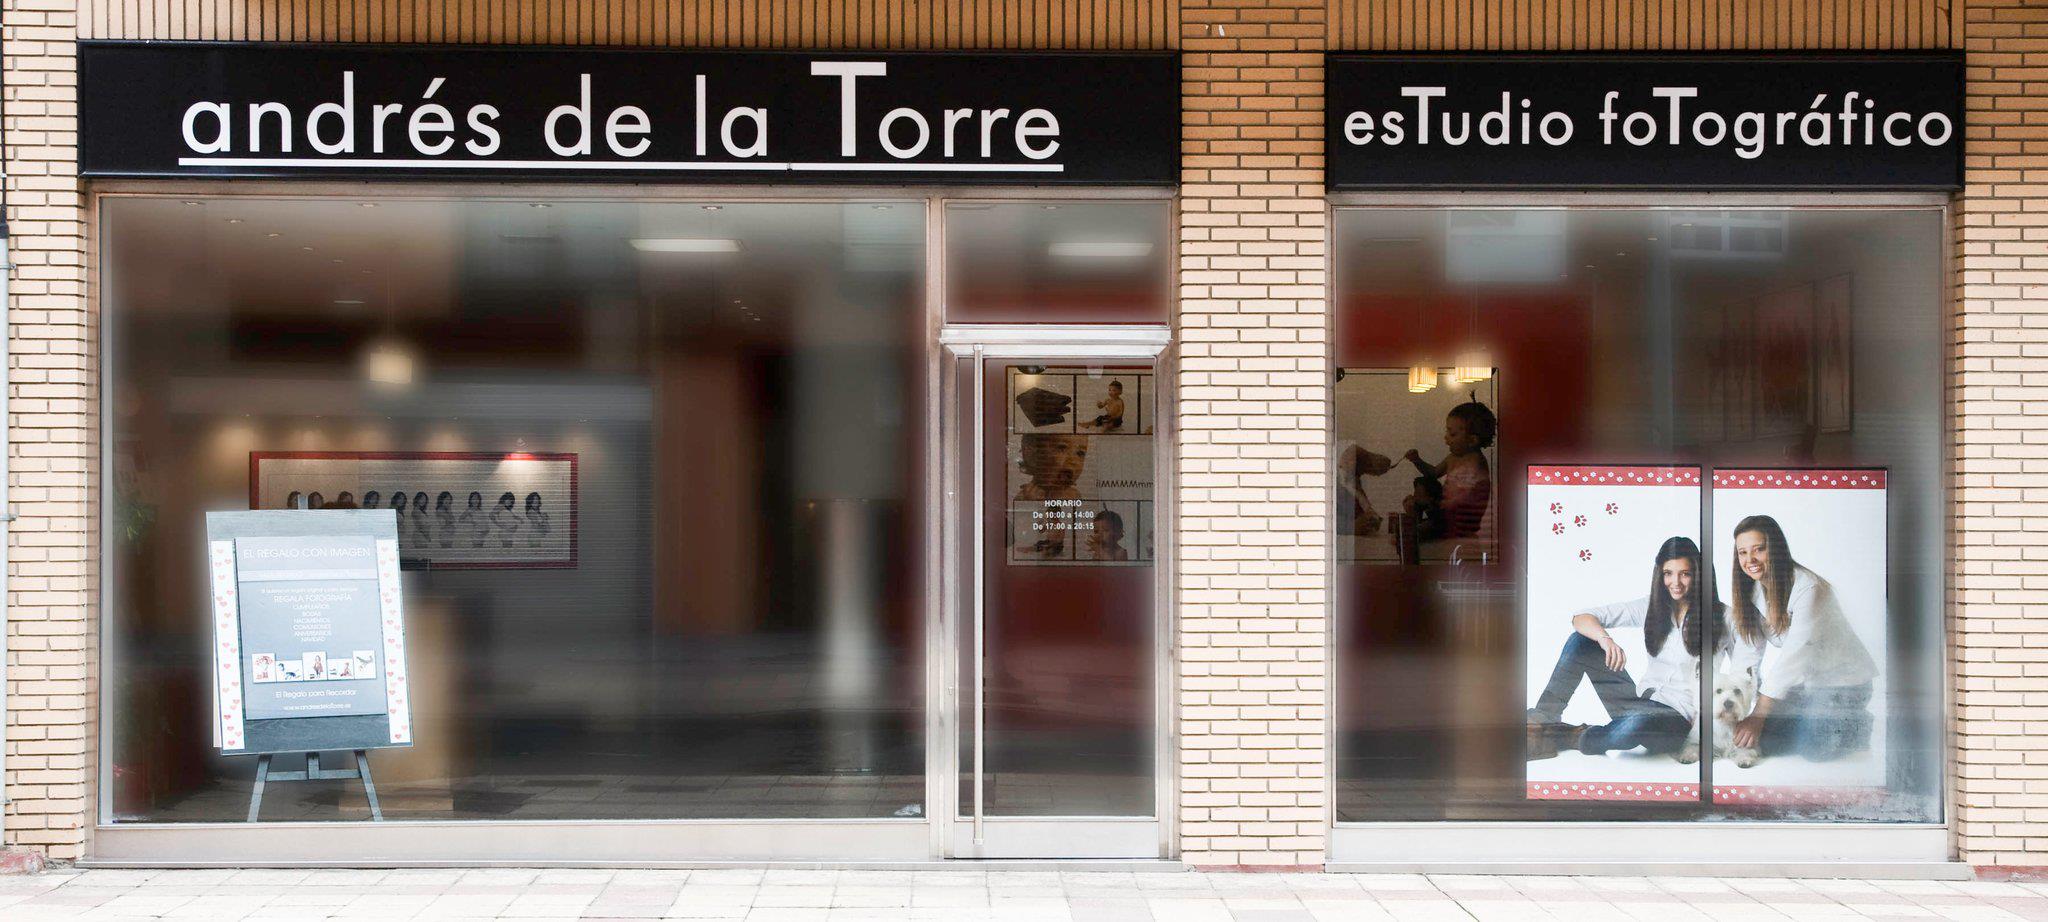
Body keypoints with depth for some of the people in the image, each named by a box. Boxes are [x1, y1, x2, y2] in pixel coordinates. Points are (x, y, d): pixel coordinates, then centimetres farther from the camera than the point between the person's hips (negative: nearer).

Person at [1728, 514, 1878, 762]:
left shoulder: (1808, 589, -25)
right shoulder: (1753, 588, 0)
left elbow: (1794, 657, -28)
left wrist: (1758, 717, -29)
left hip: (1840, 679, -6)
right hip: (1799, 683, 6)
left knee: (1814, 749, -20)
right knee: (1766, 741, -12)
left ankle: (1858, 726, 11)